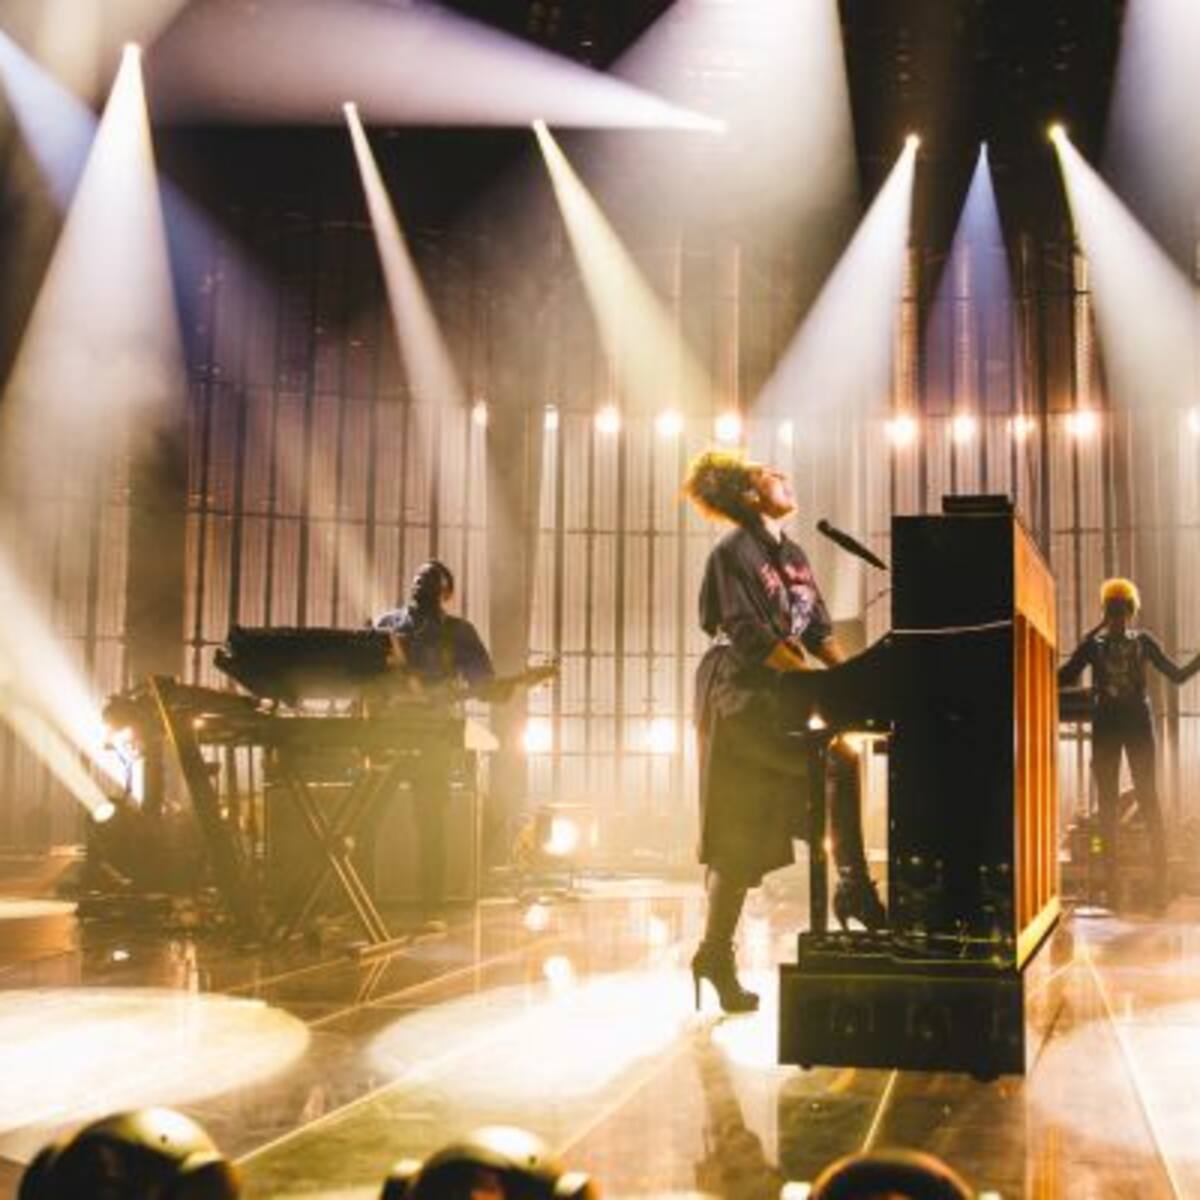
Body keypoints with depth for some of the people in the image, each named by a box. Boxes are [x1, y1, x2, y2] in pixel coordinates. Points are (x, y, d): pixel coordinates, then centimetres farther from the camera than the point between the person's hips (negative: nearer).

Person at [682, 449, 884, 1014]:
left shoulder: (791, 554, 18)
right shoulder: (734, 551, -8)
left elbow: (818, 631, 13)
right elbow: (749, 635, -18)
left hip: (776, 700, 8)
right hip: (742, 699, -8)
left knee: (742, 838, 6)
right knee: (841, 764, -20)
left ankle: (716, 956, 10)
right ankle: (854, 888, -12)